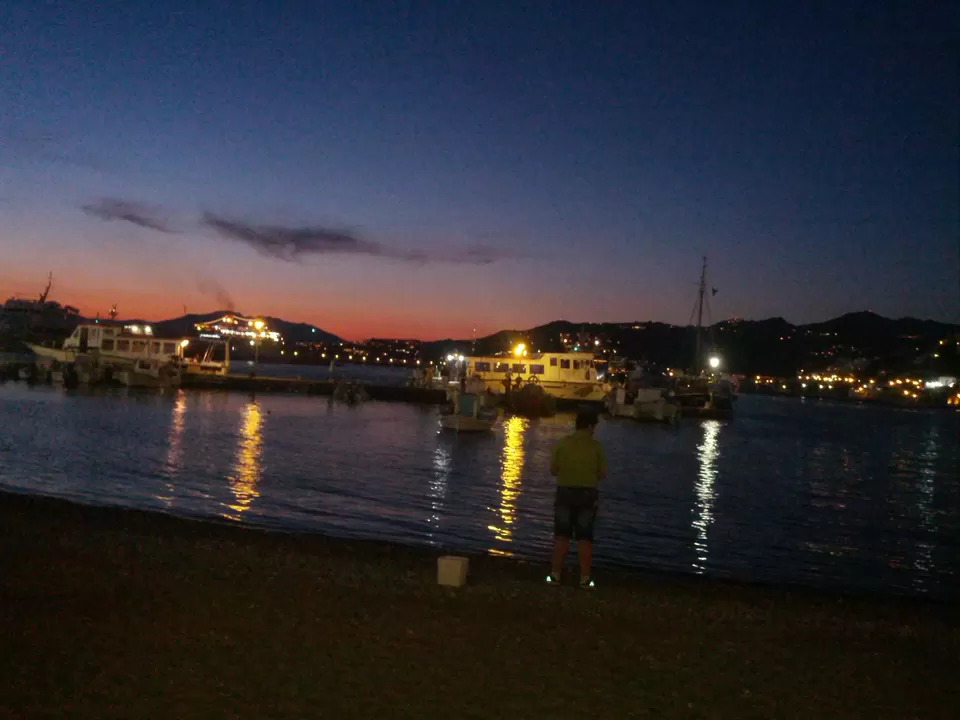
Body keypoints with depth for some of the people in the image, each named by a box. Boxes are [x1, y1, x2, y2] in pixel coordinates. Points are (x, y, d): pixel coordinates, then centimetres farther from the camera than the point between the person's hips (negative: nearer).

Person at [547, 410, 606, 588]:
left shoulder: (562, 443, -6)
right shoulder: (596, 446, -8)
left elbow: (553, 470, -2)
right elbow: (602, 474, -4)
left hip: (565, 492, 1)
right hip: (587, 494, -1)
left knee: (562, 535, 10)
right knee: (584, 537, 7)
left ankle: (556, 574, 12)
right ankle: (585, 578, 11)